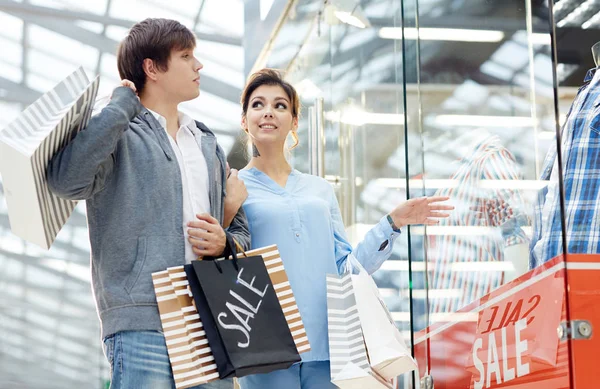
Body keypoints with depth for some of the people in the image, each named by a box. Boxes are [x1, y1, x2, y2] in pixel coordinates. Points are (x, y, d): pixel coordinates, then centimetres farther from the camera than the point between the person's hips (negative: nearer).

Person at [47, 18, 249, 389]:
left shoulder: (208, 144, 20)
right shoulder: (119, 135, 1)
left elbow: (241, 229, 25)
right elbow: (66, 178, -22)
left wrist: (224, 243, 0)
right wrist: (124, 104, -10)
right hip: (144, 326, -6)